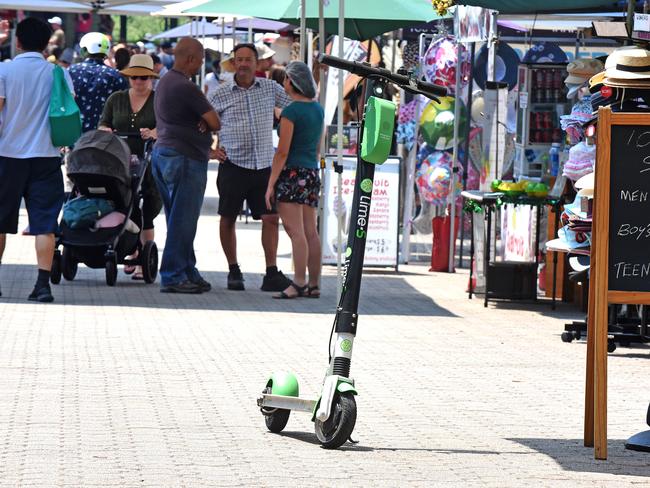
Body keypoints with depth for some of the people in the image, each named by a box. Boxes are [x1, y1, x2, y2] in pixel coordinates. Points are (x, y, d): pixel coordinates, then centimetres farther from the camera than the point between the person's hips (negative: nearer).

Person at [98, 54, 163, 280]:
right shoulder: (116, 99, 15)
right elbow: (103, 123, 13)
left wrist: (154, 133, -26)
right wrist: (105, 130, -10)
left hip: (150, 166, -3)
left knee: (146, 215, -7)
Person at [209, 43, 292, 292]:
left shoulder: (270, 88, 6)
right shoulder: (221, 93, 0)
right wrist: (212, 149, -3)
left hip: (264, 166, 2)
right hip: (233, 165, -2)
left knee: (271, 218, -4)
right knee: (228, 219, 4)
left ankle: (272, 274, -1)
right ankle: (233, 271, 18)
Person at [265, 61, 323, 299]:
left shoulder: (291, 112, -12)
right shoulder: (317, 109, 10)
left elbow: (282, 152, -14)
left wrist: (271, 184, -12)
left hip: (292, 173, -8)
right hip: (312, 173, 8)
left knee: (295, 231, -11)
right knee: (311, 232, 8)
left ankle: (298, 283, -16)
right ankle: (313, 285, 10)